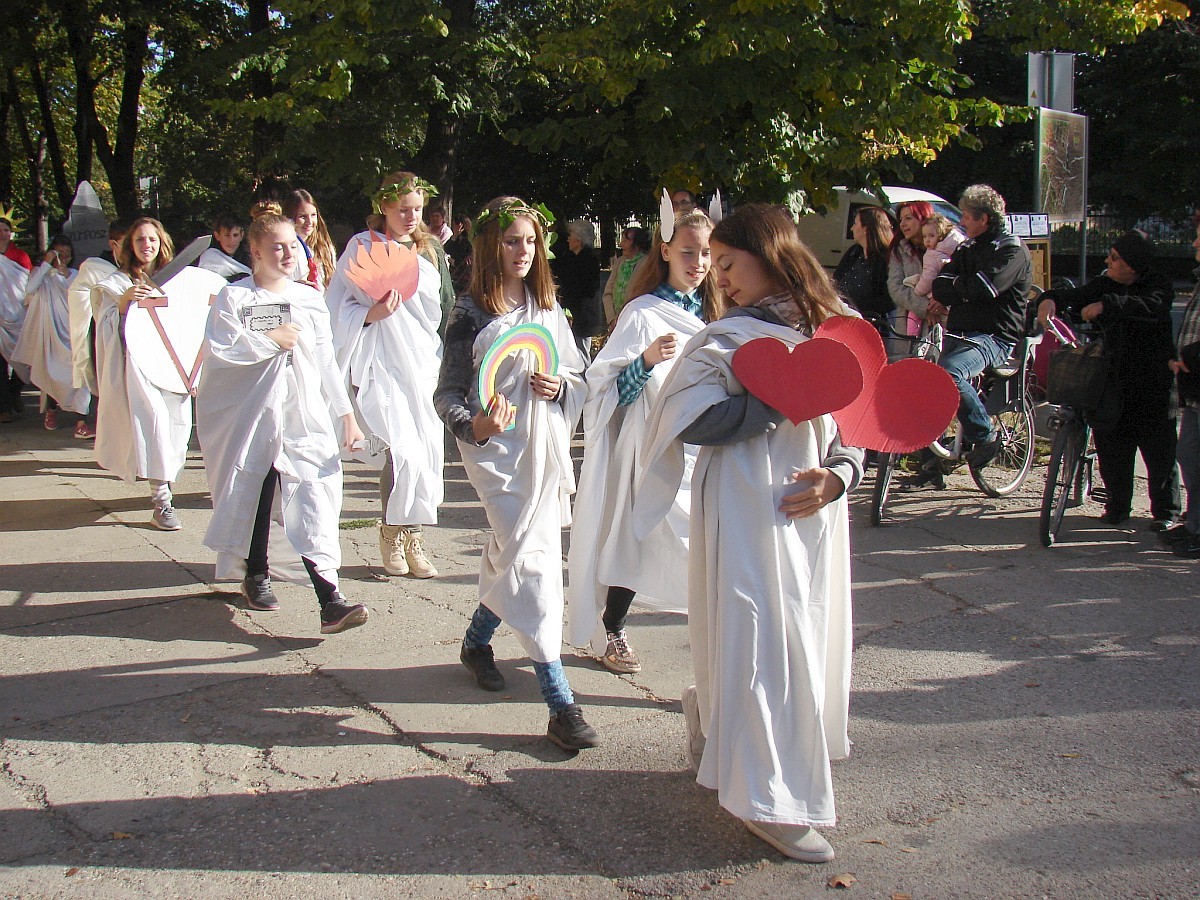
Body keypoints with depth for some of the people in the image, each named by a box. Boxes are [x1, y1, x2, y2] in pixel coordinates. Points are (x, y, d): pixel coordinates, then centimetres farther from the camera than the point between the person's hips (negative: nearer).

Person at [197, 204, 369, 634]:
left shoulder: (310, 298, 10)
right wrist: (270, 340, -13)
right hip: (251, 414, -1)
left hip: (305, 418, 1)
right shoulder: (233, 297, 1)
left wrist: (346, 414, 9)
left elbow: (326, 361, 11)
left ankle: (330, 600, -18)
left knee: (314, 500, -11)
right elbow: (220, 348, -13)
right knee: (254, 494, 9)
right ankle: (255, 575, 34)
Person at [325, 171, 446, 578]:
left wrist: (445, 359, 19)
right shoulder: (363, 246, 0)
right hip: (381, 363, -5)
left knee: (429, 452, 0)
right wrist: (370, 314, -19)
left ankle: (414, 539, 12)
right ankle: (392, 533, 7)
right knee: (404, 452, -15)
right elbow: (337, 305, -2)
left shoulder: (429, 249, 16)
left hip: (425, 361, 5)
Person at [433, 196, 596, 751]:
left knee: (509, 555, 16)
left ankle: (476, 641, 44)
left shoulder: (548, 308, 10)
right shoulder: (471, 313, -4)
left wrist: (560, 385, -9)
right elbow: (447, 393, -7)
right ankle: (560, 706, -14)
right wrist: (473, 425, -27)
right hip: (498, 450, -5)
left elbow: (579, 377, 15)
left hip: (547, 448, 6)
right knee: (532, 560, -14)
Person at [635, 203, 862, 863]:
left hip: (815, 513, 6)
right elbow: (687, 421, -17)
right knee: (761, 643, -4)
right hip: (749, 514, -6)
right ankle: (768, 798, 11)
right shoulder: (726, 340, -7)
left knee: (811, 637, 14)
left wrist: (837, 475, -9)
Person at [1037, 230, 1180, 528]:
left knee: (1159, 451, 2)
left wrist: (1107, 305, -37)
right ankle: (1117, 505, 18)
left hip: (1153, 383, -4)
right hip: (1115, 379, 4)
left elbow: (1150, 307, -26)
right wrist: (1052, 299, -27)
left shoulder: (1158, 285, -5)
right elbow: (1077, 296, -4)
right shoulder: (1104, 285, 10)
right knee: (1112, 448, 4)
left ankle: (1165, 510, 13)